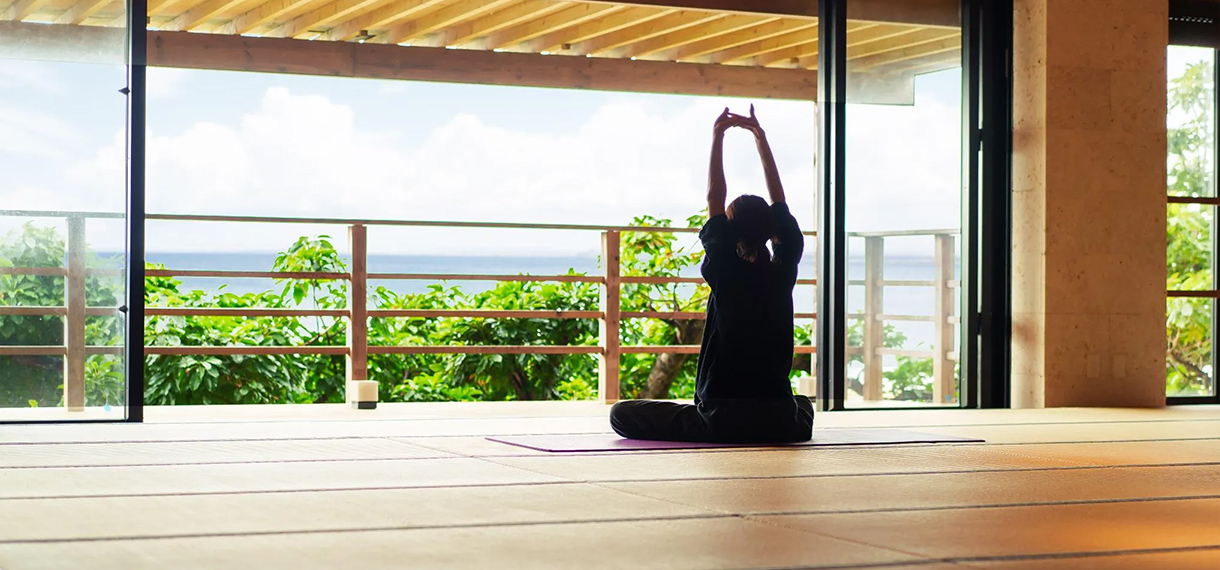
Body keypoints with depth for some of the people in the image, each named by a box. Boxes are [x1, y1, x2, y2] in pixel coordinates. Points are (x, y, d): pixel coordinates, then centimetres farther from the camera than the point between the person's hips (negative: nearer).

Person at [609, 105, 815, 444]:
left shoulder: (726, 273, -8)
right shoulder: (782, 274, 0)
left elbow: (715, 200, 1)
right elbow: (779, 202, 10)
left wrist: (718, 136, 7)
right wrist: (759, 136, 17)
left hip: (723, 422, -5)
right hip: (779, 425, 5)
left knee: (621, 414, 6)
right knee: (803, 406, 41)